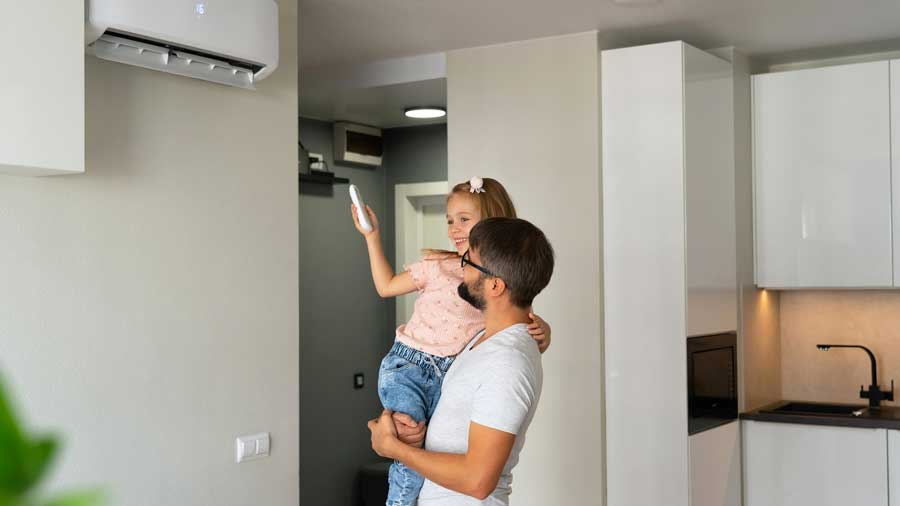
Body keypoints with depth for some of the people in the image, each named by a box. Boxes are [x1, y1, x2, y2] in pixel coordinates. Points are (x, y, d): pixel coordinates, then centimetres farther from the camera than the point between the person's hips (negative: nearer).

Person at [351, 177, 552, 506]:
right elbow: (386, 286, 16)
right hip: (409, 364, -1)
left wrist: (541, 331, -13)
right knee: (412, 430, -24)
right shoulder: (438, 266, 5)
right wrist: (372, 235, 14)